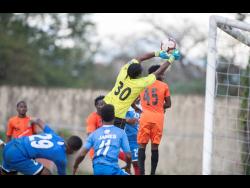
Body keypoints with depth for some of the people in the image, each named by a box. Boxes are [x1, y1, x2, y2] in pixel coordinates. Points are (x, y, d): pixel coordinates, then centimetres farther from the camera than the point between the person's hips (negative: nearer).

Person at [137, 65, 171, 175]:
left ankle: (142, 172, -8)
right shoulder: (164, 86, 4)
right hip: (158, 118, -1)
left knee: (142, 146, 3)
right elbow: (168, 104, 6)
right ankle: (153, 172, 2)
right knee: (155, 147, 4)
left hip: (145, 117, 1)